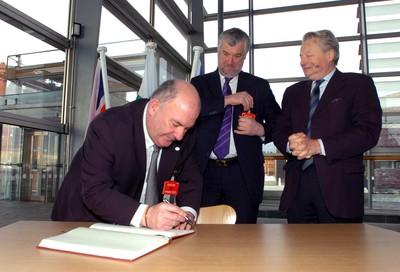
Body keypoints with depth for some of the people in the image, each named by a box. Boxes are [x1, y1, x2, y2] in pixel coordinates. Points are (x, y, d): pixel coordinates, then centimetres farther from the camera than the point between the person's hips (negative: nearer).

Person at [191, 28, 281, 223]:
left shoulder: (259, 86, 11)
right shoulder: (200, 83, 11)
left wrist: (260, 130, -9)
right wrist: (226, 100, -15)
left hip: (244, 173, 0)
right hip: (206, 172, 1)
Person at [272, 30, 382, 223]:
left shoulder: (358, 84, 5)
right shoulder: (293, 92, 19)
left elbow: (369, 131, -8)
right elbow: (279, 130, 13)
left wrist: (318, 145, -16)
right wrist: (291, 144, -11)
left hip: (339, 184, -3)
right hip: (297, 184, 4)